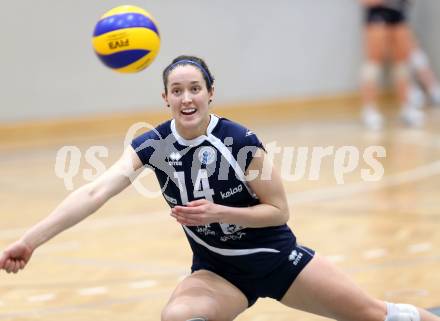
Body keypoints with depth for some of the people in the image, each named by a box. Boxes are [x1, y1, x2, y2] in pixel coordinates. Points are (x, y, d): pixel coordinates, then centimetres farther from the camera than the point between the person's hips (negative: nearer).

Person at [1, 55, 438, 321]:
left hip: (273, 255, -1)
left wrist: (217, 212, -28)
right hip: (216, 270, 1)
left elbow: (279, 211, -13)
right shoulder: (153, 146, -14)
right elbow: (95, 192, -25)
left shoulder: (240, 141, -20)